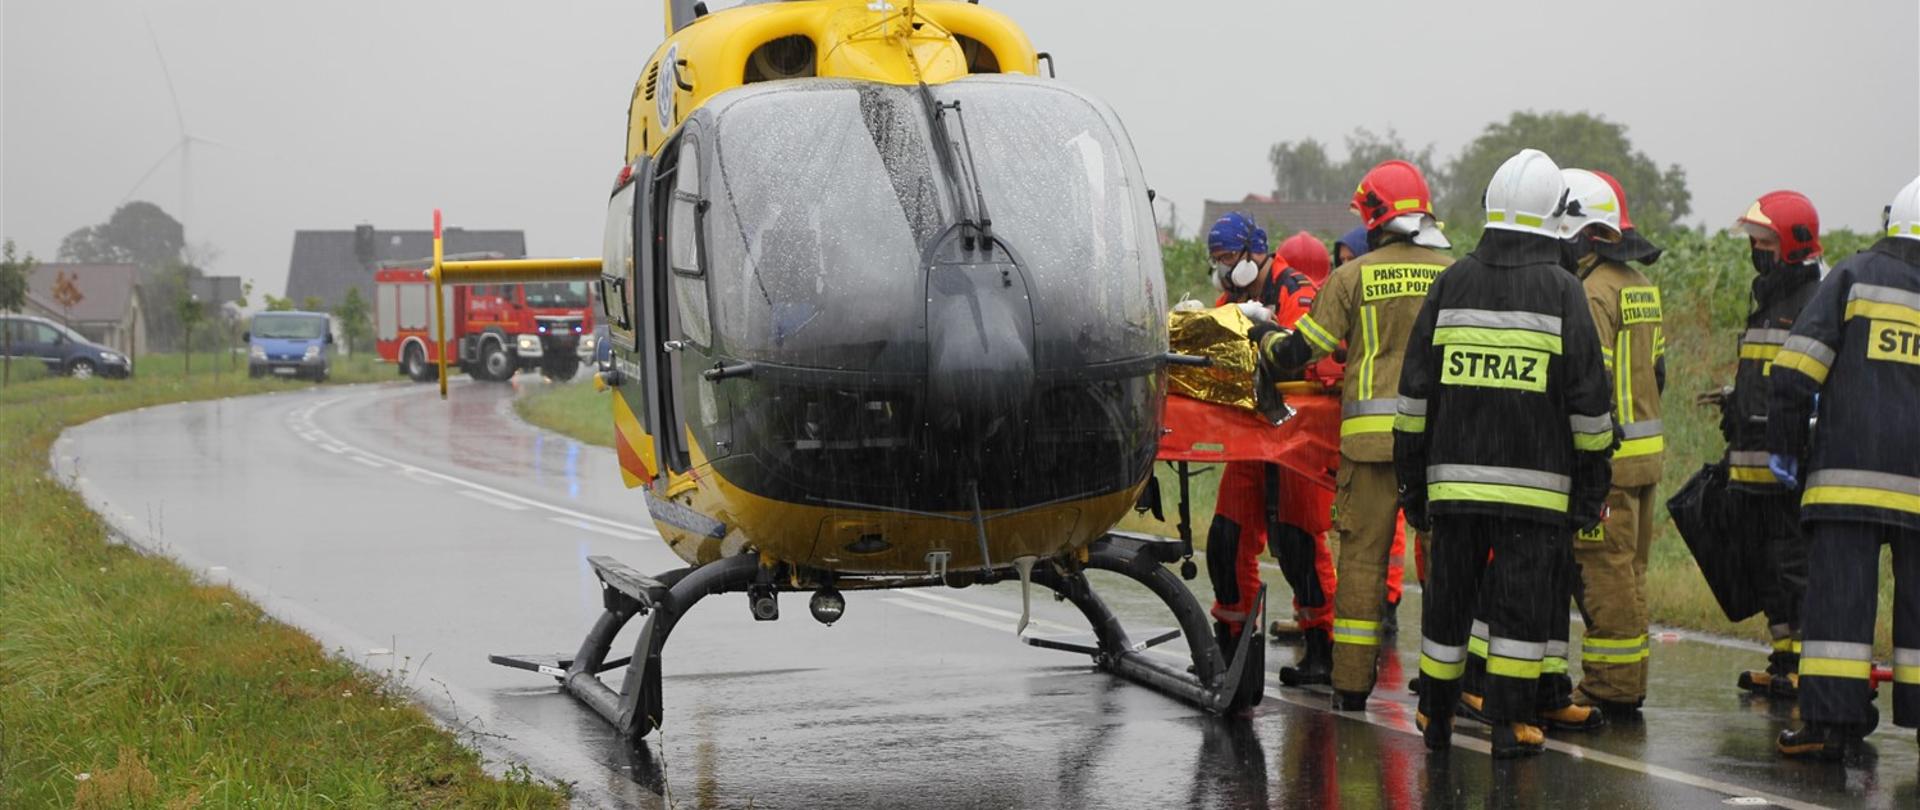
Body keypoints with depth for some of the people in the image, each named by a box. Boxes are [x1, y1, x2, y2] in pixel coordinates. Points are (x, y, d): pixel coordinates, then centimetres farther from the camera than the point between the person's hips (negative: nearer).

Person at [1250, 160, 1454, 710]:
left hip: (1373, 434, -2)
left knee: (1363, 554, 3)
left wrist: (1266, 338, 23)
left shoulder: (1354, 277, 0)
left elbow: (1298, 351, 3)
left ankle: (1352, 683, 5)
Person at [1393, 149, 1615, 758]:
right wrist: (1592, 484, 5)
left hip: (1454, 479, 3)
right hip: (1535, 486, -3)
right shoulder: (1562, 292, -4)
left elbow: (1415, 392, 7)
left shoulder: (1451, 285, 5)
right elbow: (1589, 402, -3)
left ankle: (1436, 718, 22)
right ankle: (1511, 724, 2)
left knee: (1448, 599, 12)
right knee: (1523, 604, 2)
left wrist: (1412, 477, 14)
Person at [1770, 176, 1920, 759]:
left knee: (1839, 590, -3)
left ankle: (1830, 721, -7)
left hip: (1849, 470, -2)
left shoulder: (1854, 278, 4)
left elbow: (1797, 367, -2)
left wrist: (1784, 444, 5)